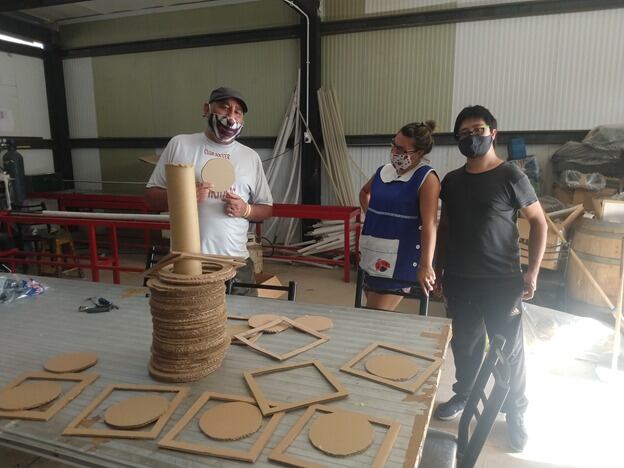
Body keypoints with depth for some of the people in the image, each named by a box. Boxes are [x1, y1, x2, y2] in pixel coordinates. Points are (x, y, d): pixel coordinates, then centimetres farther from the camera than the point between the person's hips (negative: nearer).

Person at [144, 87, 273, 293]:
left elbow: (266, 208, 11)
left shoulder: (251, 157, 7)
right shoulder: (179, 144, 2)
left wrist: (246, 210, -10)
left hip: (236, 262, 2)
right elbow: (151, 195, 3)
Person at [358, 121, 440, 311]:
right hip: (372, 256, 7)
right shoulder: (383, 171, 8)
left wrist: (425, 265, -28)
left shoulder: (426, 179, -12)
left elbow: (429, 224, -21)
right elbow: (364, 192, 30)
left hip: (398, 261, -7)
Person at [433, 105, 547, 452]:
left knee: (509, 349, 6)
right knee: (464, 343, 16)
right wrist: (439, 269, 12)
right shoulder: (451, 181, 6)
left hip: (501, 281, -4)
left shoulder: (510, 176, -8)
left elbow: (539, 222, -3)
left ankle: (516, 412, 26)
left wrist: (532, 271, -10)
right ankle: (464, 396, 37)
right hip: (459, 279, 4)